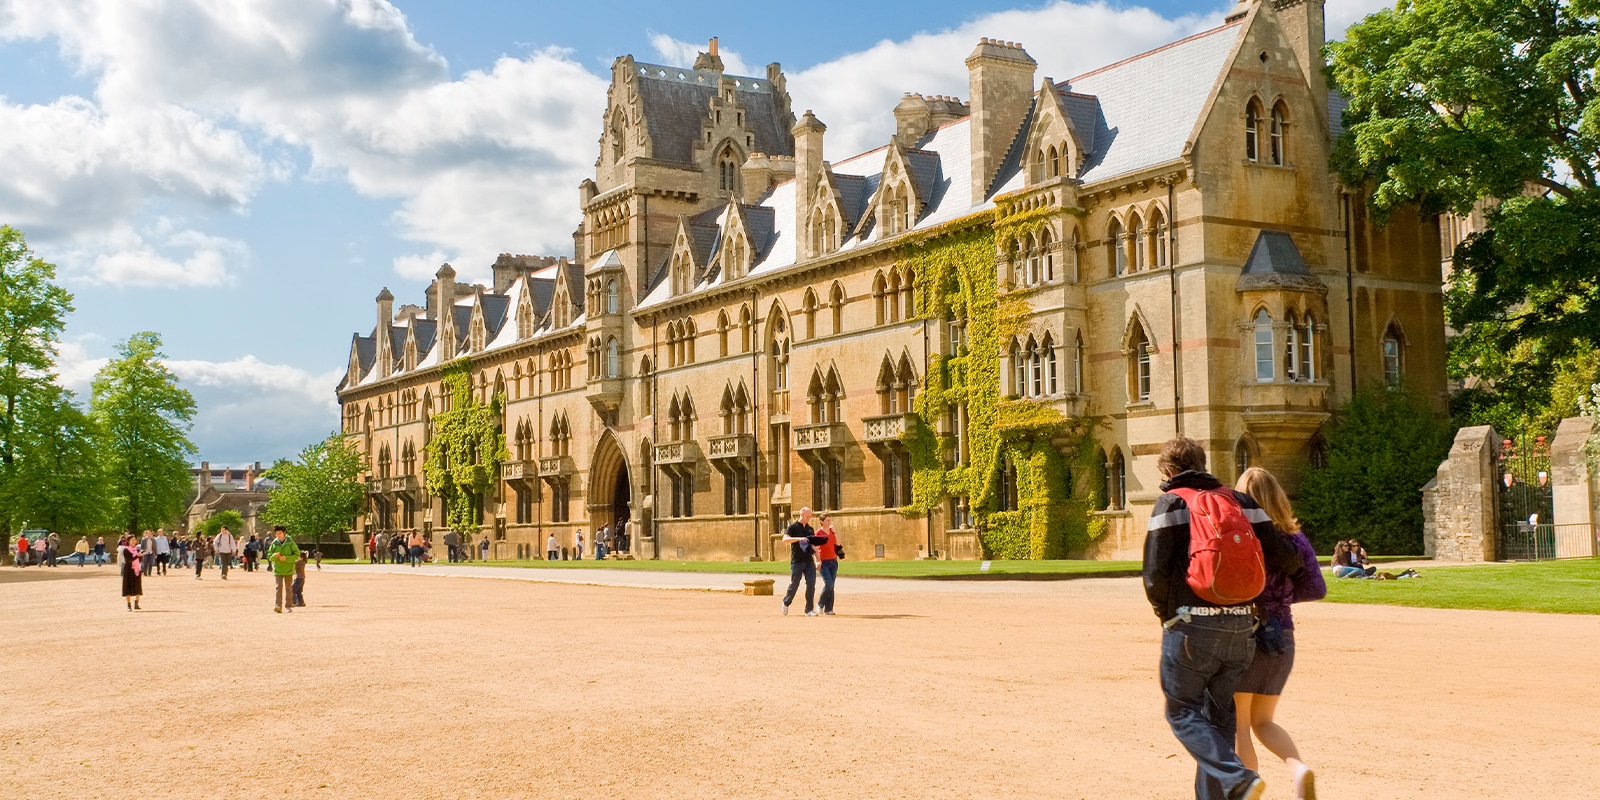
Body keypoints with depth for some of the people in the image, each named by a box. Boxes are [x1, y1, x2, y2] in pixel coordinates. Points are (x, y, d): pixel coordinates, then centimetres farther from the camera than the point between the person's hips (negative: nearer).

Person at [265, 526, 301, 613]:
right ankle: (278, 606, -17)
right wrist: (274, 556, -15)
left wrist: (286, 558, -17)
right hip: (277, 570, 1)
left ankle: (289, 606, 16)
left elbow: (297, 555, -4)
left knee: (288, 588, 6)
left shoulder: (290, 543, -3)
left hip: (288, 570, -1)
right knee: (278, 587, -12)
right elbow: (269, 557, 8)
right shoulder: (274, 543, 3)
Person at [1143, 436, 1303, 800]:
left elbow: (1155, 572, -9)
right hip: (1239, 627, 5)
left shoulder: (1171, 502, -1)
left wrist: (1164, 611, 10)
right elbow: (1280, 553, 6)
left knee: (1183, 712, 4)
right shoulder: (1238, 501, 12)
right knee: (1219, 716, 15)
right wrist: (1297, 570, 29)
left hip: (1191, 626, -5)